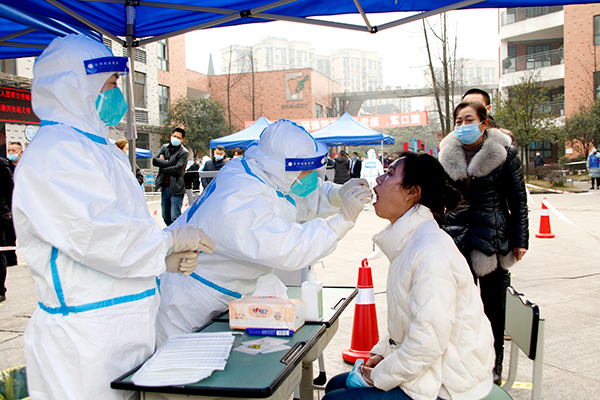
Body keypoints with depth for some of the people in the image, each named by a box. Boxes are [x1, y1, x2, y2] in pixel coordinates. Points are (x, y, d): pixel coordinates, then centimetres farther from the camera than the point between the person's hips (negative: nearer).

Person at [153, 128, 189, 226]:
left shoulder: (184, 152, -4)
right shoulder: (165, 147, 13)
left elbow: (178, 169, -16)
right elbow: (155, 160, 1)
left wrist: (162, 167, -5)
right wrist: (167, 162, -10)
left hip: (176, 188, -6)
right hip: (164, 187, 6)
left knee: (175, 217, -10)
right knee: (166, 217, 14)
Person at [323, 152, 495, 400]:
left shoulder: (432, 256, -27)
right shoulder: (409, 242, 6)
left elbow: (427, 343, -27)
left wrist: (378, 377, -14)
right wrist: (381, 352, 7)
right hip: (424, 372, 9)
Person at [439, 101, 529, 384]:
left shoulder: (504, 154, -3)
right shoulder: (448, 154, 5)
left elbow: (518, 200, 1)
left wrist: (520, 240, -3)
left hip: (493, 238, -2)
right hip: (457, 239, 3)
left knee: (493, 307, 8)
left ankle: (493, 367, 24)